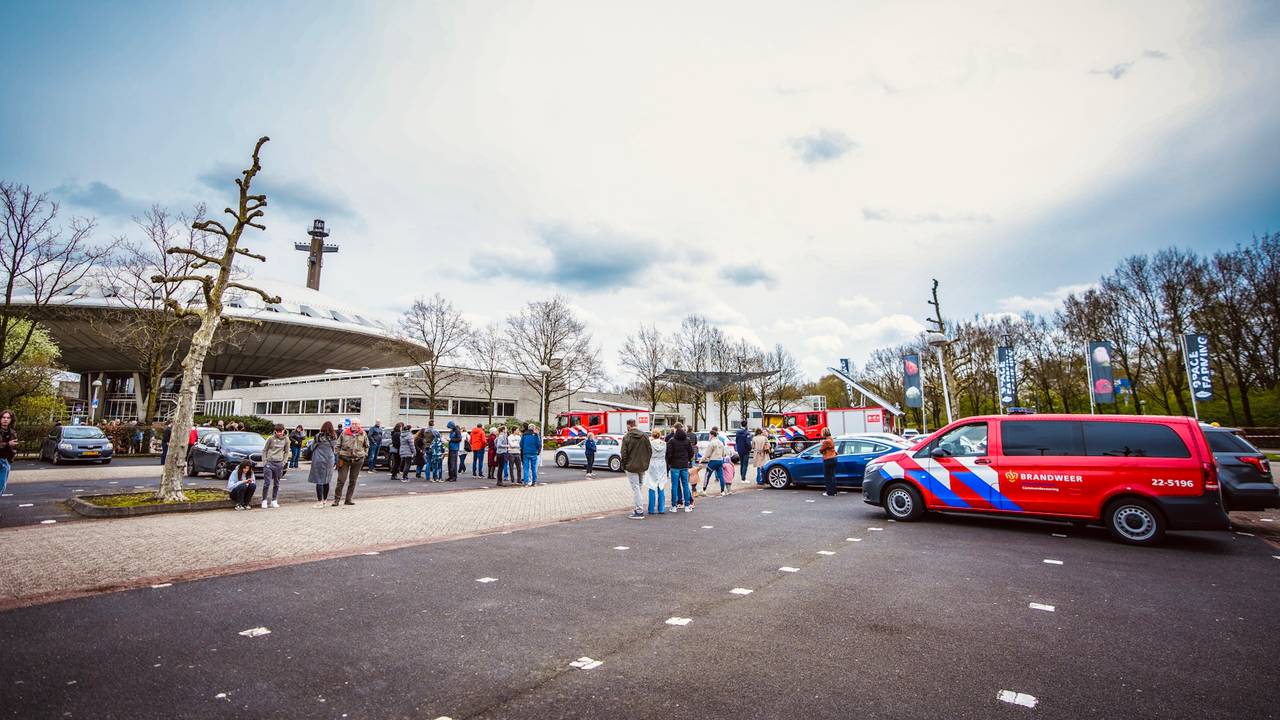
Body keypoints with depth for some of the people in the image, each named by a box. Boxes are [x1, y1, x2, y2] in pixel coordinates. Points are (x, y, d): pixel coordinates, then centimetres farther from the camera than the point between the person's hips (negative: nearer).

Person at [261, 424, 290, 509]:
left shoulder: (286, 440, 2)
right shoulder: (270, 439, -4)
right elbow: (264, 450, 3)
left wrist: (283, 462, 0)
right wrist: (264, 461, -4)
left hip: (279, 464, 2)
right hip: (269, 463, -2)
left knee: (276, 483, 8)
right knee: (267, 483, -6)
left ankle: (274, 501, 17)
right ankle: (264, 500, 5)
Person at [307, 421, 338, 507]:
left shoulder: (318, 436, -11)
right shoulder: (334, 438, 0)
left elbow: (312, 448, -1)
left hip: (319, 460, -4)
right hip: (330, 460, 4)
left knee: (319, 481, 0)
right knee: (326, 481, 14)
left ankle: (319, 501, -1)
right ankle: (324, 500, 22)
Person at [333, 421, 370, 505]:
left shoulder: (363, 434, 5)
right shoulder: (344, 433, -1)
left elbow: (366, 446, 18)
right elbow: (338, 445, 7)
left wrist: (364, 455, 10)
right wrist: (339, 455, 0)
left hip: (358, 459, 2)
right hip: (345, 459, -2)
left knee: (353, 480, 8)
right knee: (341, 480, -4)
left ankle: (348, 500, 16)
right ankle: (336, 499, 5)